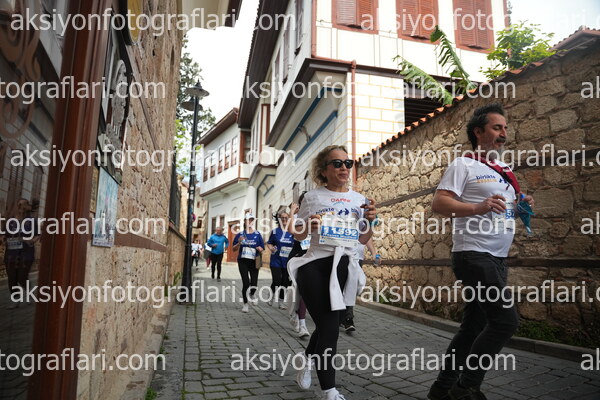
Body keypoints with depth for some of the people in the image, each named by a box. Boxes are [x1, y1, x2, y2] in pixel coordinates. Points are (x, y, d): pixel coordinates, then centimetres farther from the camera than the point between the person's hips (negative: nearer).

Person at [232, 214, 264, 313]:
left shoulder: (257, 234, 4)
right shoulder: (240, 234, 3)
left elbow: (262, 249, 7)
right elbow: (234, 249, 4)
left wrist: (260, 249, -16)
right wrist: (239, 243, -14)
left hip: (254, 262, 1)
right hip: (243, 261, -1)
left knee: (254, 283, -5)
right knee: (246, 283, -7)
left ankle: (252, 295, 32)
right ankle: (245, 304, 16)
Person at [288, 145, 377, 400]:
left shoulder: (358, 199, 11)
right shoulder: (313, 197, 2)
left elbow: (363, 239, 17)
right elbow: (298, 235, 8)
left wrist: (369, 220, -2)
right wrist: (309, 224, -13)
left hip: (345, 267, 4)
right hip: (316, 265, -3)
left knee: (327, 325, 14)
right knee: (329, 328, -6)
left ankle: (307, 359, 45)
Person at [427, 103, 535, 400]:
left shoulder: (505, 171, 19)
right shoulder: (463, 165, -6)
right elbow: (439, 204, -16)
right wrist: (478, 207, -28)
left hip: (498, 258, 9)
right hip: (474, 255, -9)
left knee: (474, 325, 11)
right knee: (506, 320, -12)